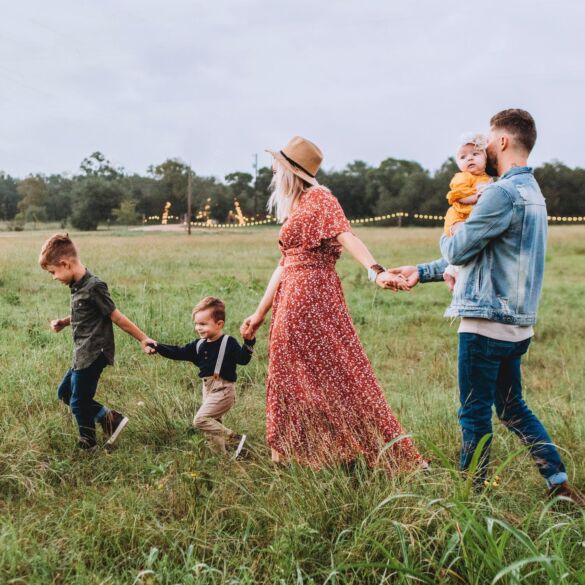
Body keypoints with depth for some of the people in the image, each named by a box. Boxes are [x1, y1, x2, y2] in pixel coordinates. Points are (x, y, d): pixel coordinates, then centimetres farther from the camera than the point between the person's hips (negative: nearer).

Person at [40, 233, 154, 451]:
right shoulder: (77, 286, 7)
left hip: (93, 355, -10)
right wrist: (63, 322, 6)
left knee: (78, 402, 2)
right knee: (65, 393, 19)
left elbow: (117, 318, -16)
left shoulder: (94, 287, -21)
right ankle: (110, 418, 18)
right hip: (83, 354, 10)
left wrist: (143, 339, -12)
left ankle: (88, 446, 22)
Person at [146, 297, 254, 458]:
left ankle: (235, 438, -12)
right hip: (208, 390, 8)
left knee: (200, 419, -17)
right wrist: (156, 346, 5)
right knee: (212, 426, 12)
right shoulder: (199, 345, 9)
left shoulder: (228, 343, -12)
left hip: (223, 390, -8)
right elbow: (178, 353, 12)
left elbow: (242, 359, -22)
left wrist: (249, 342, -38)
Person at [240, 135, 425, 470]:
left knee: (334, 374, -6)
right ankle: (302, 455, 21)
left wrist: (376, 271, -39)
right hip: (291, 301, 9)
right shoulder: (294, 209, 20)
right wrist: (261, 313, 22)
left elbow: (346, 235, -23)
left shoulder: (319, 198, -6)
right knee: (295, 378, 12)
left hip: (312, 296, -9)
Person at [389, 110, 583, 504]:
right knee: (513, 409, 18)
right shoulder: (532, 192, 16)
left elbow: (458, 251, -13)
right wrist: (422, 272, 20)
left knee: (475, 414, 3)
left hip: (487, 323, -9)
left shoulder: (504, 193, -17)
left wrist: (447, 237, 12)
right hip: (516, 324, 9)